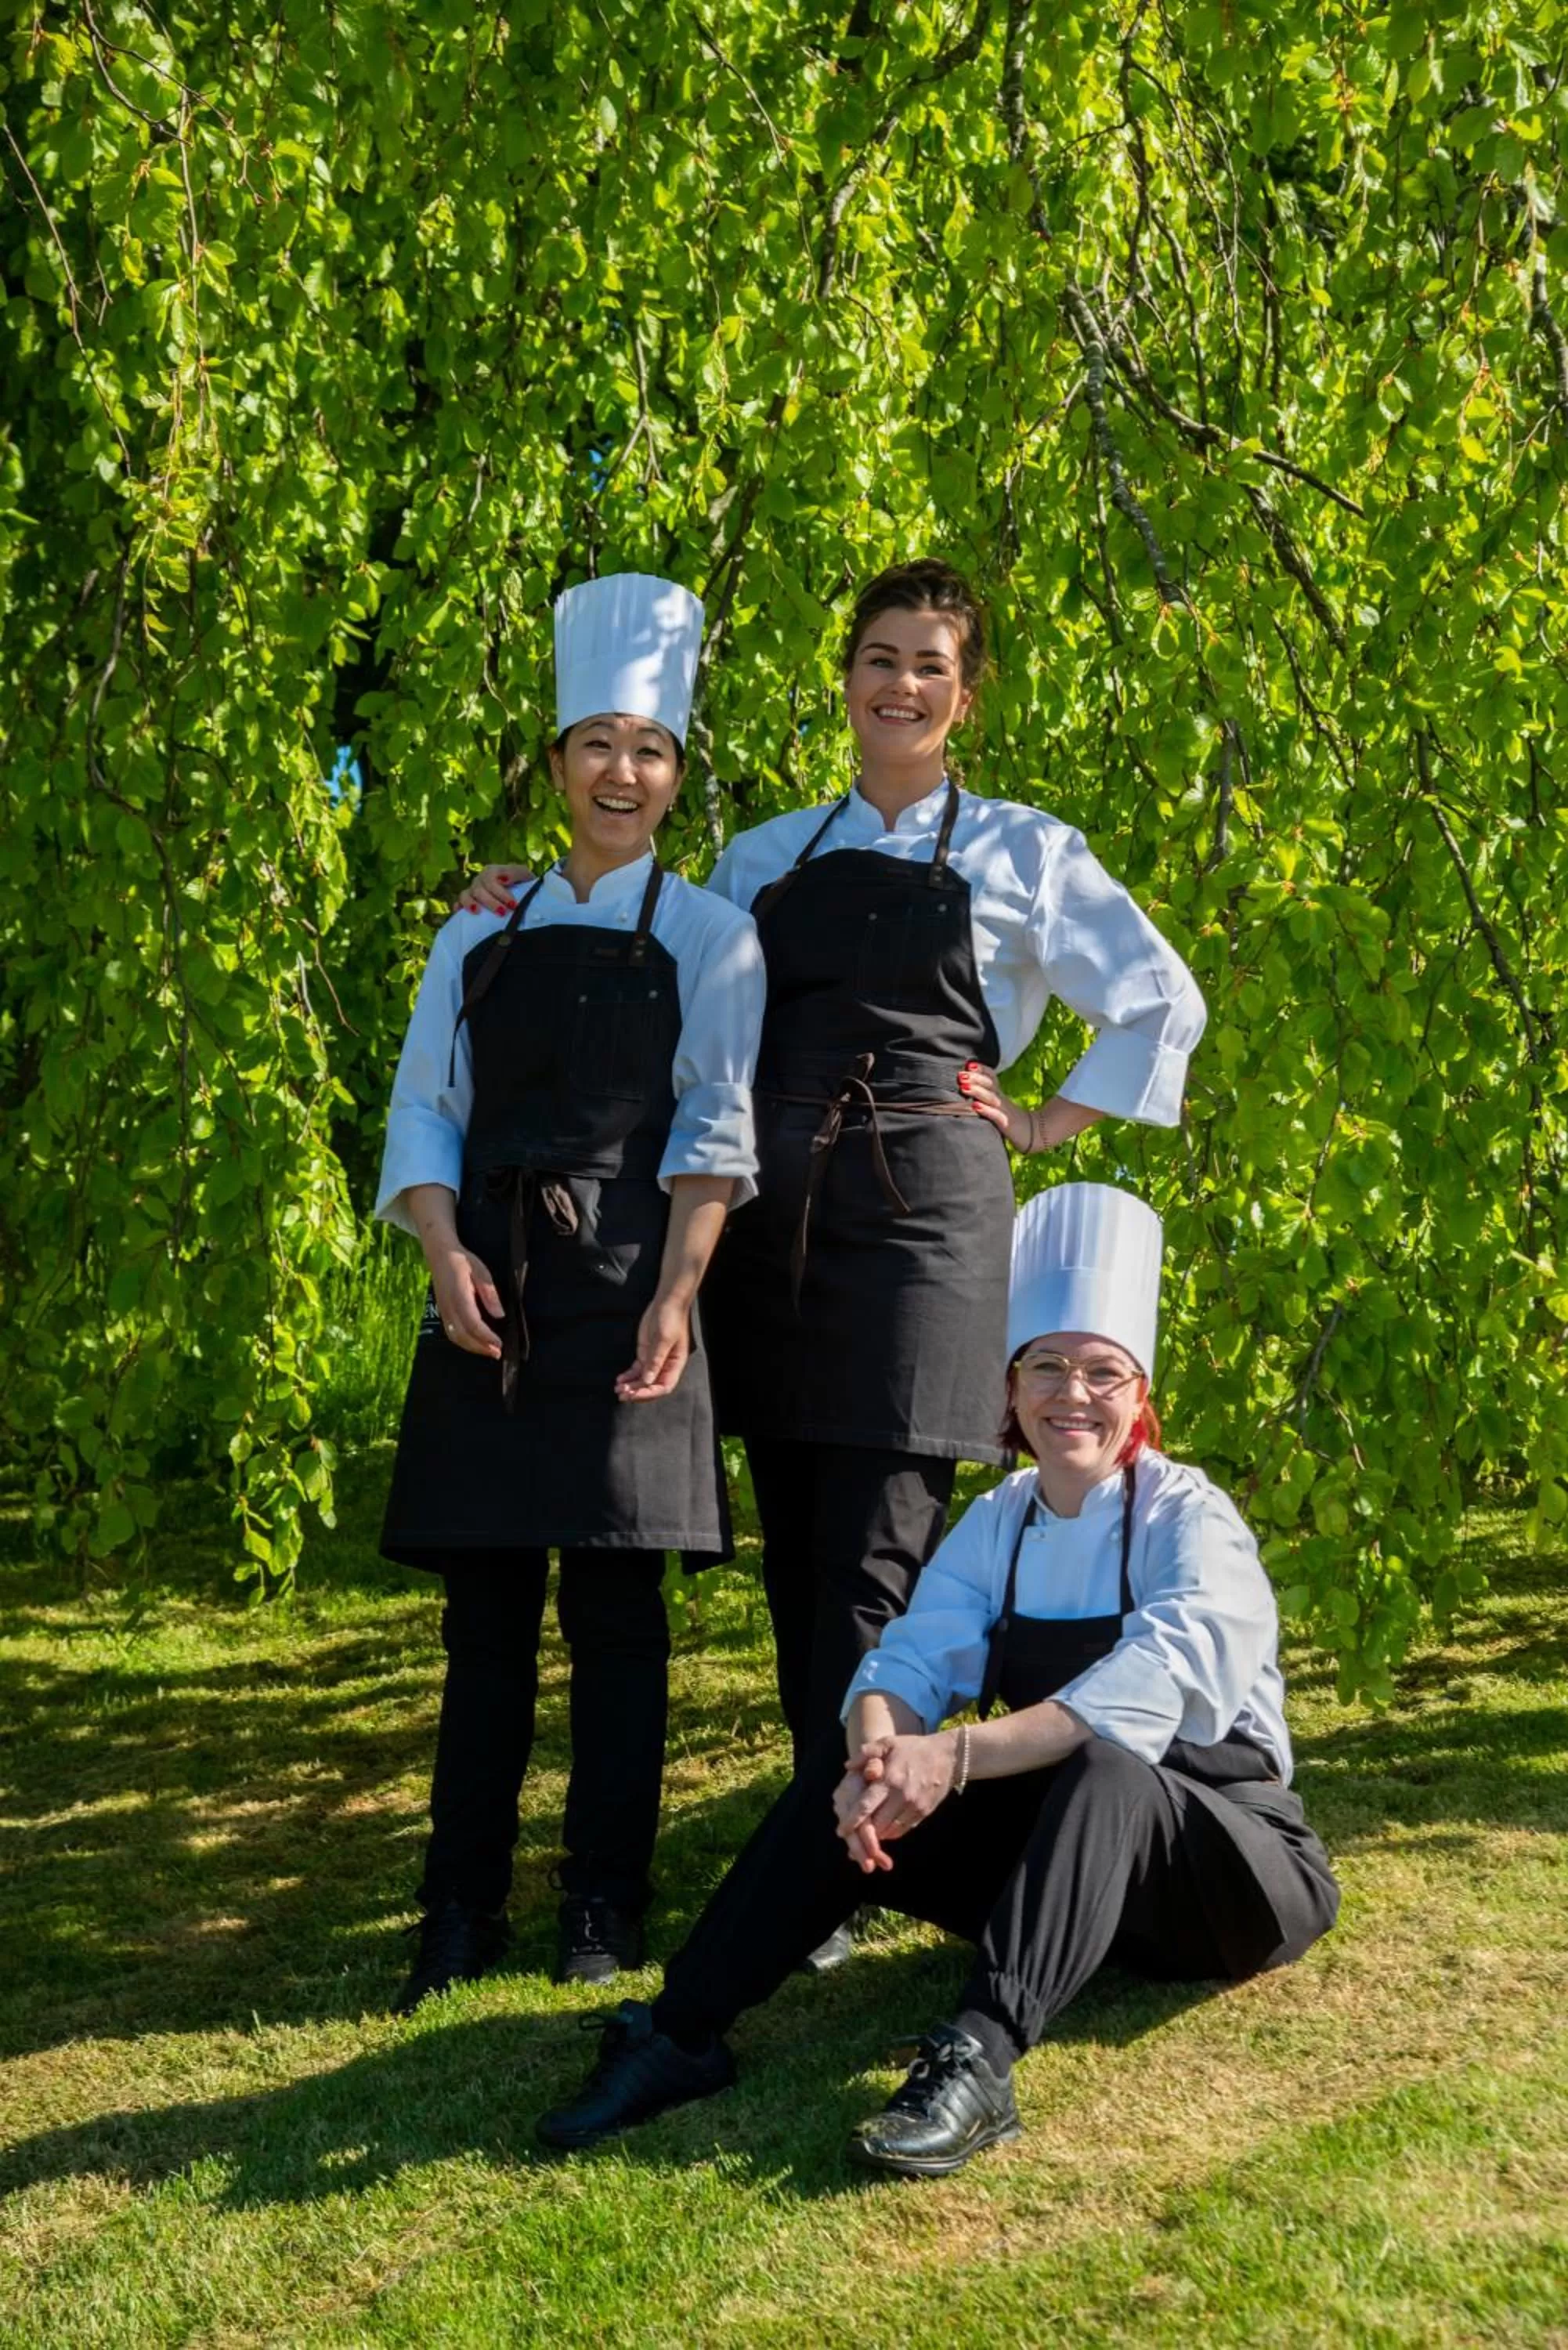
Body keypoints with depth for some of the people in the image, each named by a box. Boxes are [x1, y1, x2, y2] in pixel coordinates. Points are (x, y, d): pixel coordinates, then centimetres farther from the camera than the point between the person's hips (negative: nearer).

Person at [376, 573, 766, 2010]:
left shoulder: (707, 933, 7)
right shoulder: (484, 931, 16)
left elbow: (717, 1126, -2)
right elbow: (425, 1106, 10)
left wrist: (676, 1292, -14)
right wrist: (446, 1253, -7)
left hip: (627, 1287, -3)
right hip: (490, 1293, 3)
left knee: (617, 1606, -1)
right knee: (485, 1605, 5)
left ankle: (605, 1910, 9)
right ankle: (461, 1911, 12)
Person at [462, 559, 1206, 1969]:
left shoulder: (1020, 850, 11)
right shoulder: (766, 856, 19)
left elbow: (1161, 1001, 14)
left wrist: (1051, 1124, 6)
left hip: (923, 1199, -3)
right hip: (779, 1203, 4)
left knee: (876, 1556, -10)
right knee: (794, 1545, 5)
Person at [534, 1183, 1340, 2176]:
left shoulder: (1192, 1522, -15)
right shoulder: (997, 1525, 3)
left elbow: (1147, 1695, -32)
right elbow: (914, 1659, -12)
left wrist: (956, 1756, -43)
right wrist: (880, 1754, -36)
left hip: (1222, 1861, -5)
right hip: (1056, 1858, 5)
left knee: (1100, 1772, -37)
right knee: (858, 1764, -16)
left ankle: (977, 2066, -49)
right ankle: (683, 2031, -17)